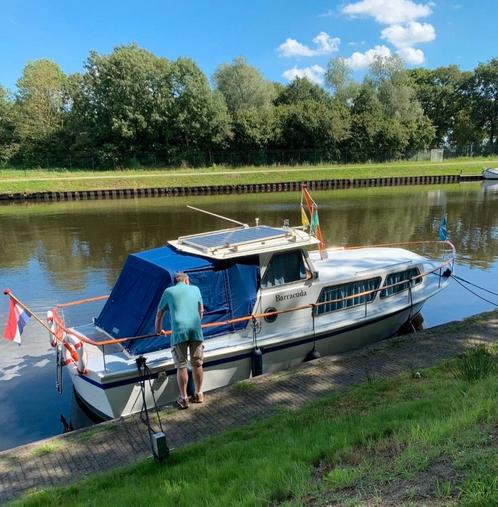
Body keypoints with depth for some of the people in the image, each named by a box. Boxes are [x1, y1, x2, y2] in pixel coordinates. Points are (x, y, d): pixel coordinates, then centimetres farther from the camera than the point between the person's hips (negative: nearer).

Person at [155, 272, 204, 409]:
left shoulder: (168, 291, 15)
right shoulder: (195, 289, 19)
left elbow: (159, 314, 21)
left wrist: (158, 330, 37)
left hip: (178, 331, -1)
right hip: (195, 329, 2)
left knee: (181, 366, 6)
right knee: (197, 364, 12)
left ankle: (183, 398, 13)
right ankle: (198, 394, 23)